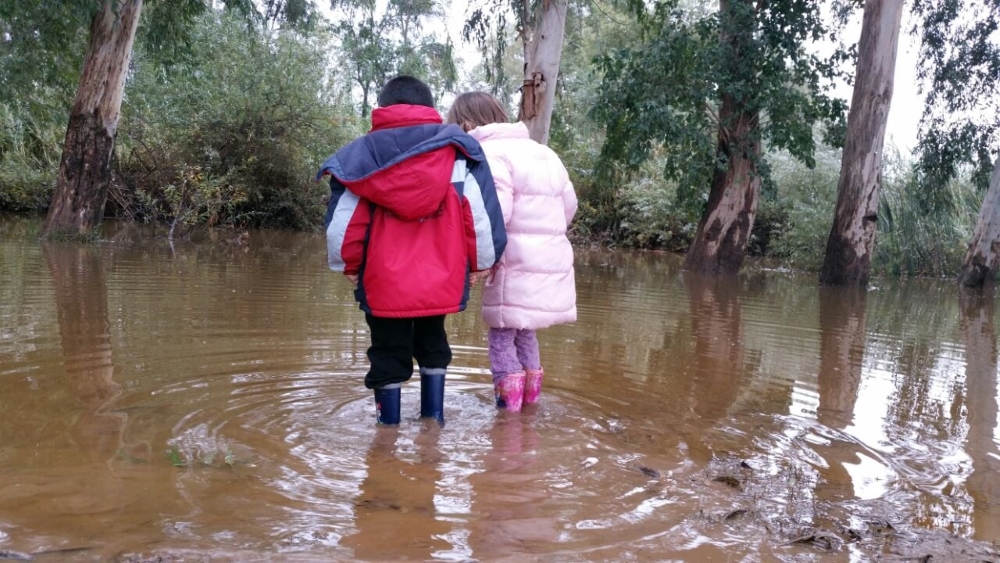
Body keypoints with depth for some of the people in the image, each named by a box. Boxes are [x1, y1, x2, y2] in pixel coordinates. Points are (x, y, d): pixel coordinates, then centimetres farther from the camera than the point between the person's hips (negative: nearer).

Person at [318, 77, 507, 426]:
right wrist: (479, 263, 11)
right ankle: (433, 418, 26)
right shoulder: (457, 152, -1)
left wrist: (348, 267, 15)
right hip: (440, 282, 2)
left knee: (388, 355, 13)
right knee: (433, 347, 23)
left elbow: (342, 223, -1)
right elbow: (480, 217, -3)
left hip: (383, 284, -1)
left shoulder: (362, 154, -1)